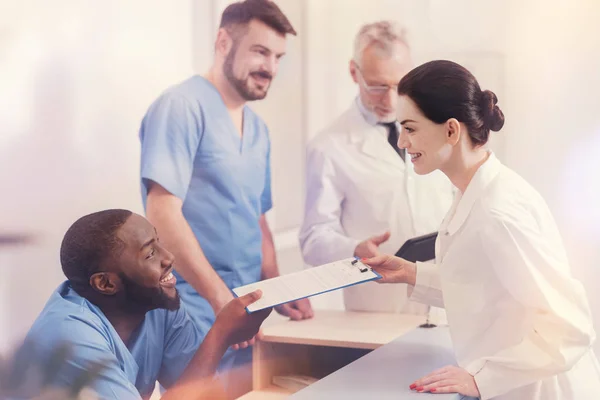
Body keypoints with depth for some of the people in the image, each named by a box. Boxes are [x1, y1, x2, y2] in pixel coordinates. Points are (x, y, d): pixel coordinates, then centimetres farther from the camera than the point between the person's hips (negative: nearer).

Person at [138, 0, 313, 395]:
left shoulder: (258, 129, 14)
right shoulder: (183, 106, -11)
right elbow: (163, 213, -19)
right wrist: (221, 298, -22)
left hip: (243, 311, 8)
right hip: (195, 310, -7)